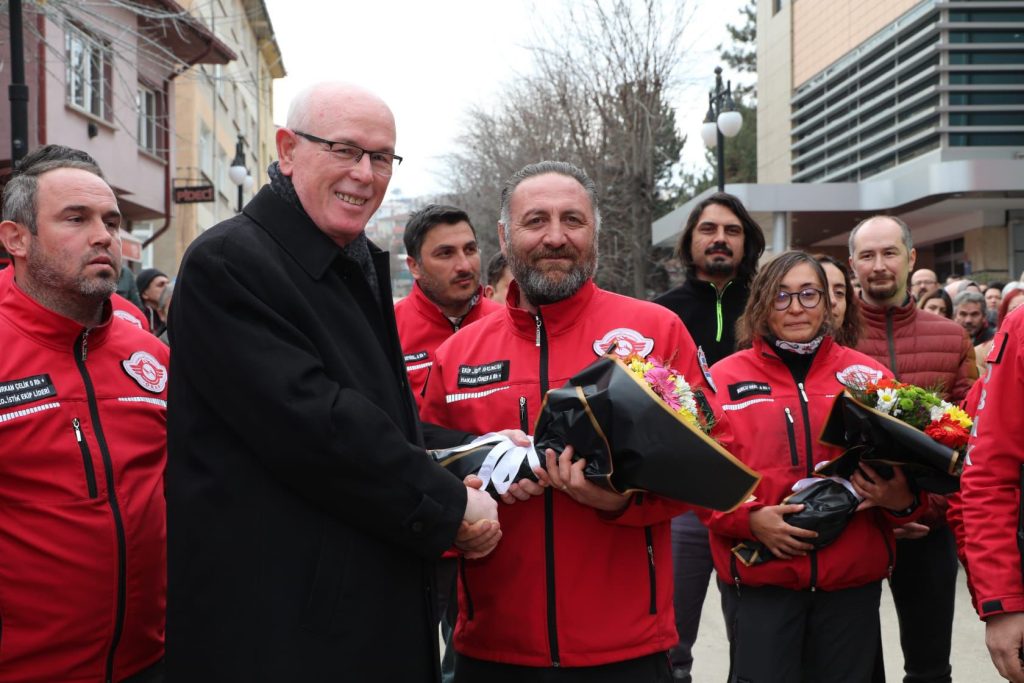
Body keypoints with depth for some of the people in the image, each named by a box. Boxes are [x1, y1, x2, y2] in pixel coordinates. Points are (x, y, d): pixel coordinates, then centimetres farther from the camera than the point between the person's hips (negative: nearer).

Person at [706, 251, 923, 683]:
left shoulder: (868, 376, 5)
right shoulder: (725, 379, 1)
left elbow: (907, 468, 10)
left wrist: (901, 498, -12)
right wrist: (751, 518, -15)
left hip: (853, 579, 2)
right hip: (761, 577, -2)